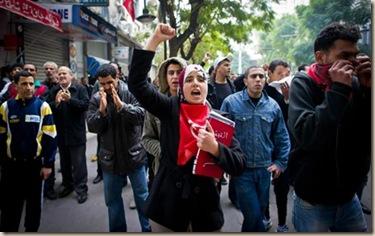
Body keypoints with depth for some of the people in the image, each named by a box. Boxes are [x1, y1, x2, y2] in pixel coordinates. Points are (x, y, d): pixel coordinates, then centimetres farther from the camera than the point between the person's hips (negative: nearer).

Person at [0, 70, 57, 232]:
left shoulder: (42, 106, -6)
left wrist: (48, 164, -7)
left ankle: (32, 229, 33)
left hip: (35, 163, -1)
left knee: (34, 202, 15)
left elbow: (50, 137, -5)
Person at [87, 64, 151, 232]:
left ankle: (148, 228, 30)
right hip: (110, 157, 3)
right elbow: (92, 127, -7)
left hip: (134, 154, -3)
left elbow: (141, 114, -21)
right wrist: (102, 110, -23)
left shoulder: (131, 93, -9)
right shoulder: (96, 99, -1)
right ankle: (117, 229, 36)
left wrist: (121, 105, -32)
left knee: (142, 196, 11)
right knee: (112, 198, 16)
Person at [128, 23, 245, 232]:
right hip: (168, 202, 0)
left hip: (205, 205, 1)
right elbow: (137, 83, -14)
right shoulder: (170, 109, -4)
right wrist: (155, 40, -17)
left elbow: (239, 165, -9)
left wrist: (215, 149, -28)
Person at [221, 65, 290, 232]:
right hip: (241, 169, -4)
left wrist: (280, 162, 7)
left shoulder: (273, 106, 3)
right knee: (253, 215, -3)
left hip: (264, 169, 4)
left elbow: (282, 137, 11)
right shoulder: (231, 102, -8)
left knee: (258, 214, 18)